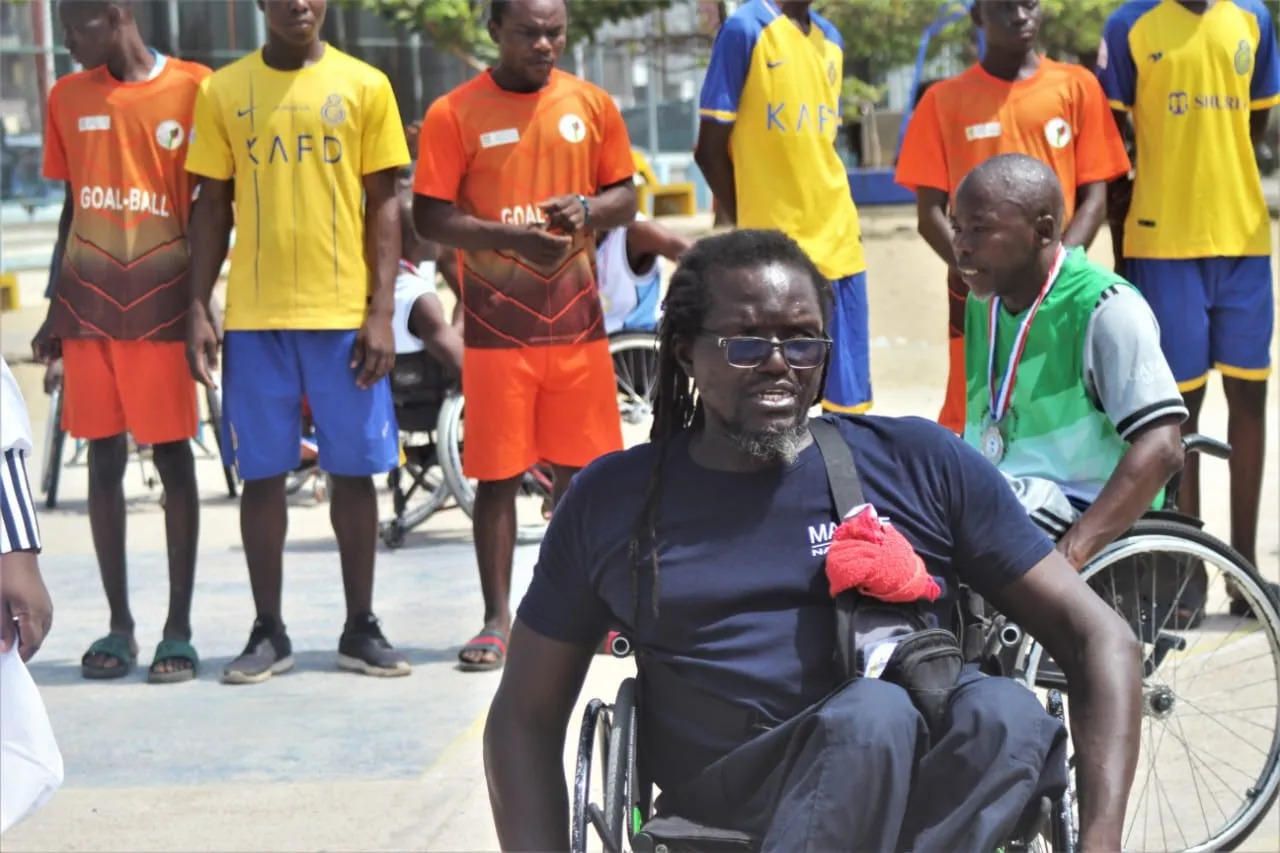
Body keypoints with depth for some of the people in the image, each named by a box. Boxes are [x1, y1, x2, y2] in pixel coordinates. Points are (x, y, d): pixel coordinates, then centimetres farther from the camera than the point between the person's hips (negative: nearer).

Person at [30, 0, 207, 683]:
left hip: (164, 305, -3)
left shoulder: (194, 89, -3)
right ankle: (119, 625, 10)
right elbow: (70, 209, 14)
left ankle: (178, 628, 3)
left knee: (173, 458, -1)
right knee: (104, 460, 4)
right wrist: (54, 311, 11)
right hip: (89, 309, 3)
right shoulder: (68, 98, 8)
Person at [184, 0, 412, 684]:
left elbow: (384, 204, 2)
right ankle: (268, 633, 13)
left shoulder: (364, 86, 2)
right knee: (262, 473, 5)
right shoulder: (223, 91, 4)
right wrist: (198, 310, 0)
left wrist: (381, 312, -5)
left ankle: (360, 628, 14)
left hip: (344, 313, -1)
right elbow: (212, 206, 7)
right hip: (254, 317, 1)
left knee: (354, 469, 4)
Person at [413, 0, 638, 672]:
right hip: (497, 322, -3)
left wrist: (587, 209, -10)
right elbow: (430, 216, -6)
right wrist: (511, 236, -20)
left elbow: (625, 197, 13)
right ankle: (497, 620, 7)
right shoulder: (454, 113, -4)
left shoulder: (592, 105, 6)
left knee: (578, 470, 7)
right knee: (498, 475, 0)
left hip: (575, 319, 3)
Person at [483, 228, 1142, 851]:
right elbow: (525, 716, 18)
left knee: (1006, 713, -33)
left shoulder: (920, 464, 11)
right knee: (873, 710, -34)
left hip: (931, 785, 2)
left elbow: (1100, 638, 9)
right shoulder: (613, 499, 14)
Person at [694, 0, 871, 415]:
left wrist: (841, 224, 9)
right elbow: (710, 148, -6)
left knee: (849, 404, 6)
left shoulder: (830, 39, 12)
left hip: (838, 245, 6)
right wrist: (752, 230, -4)